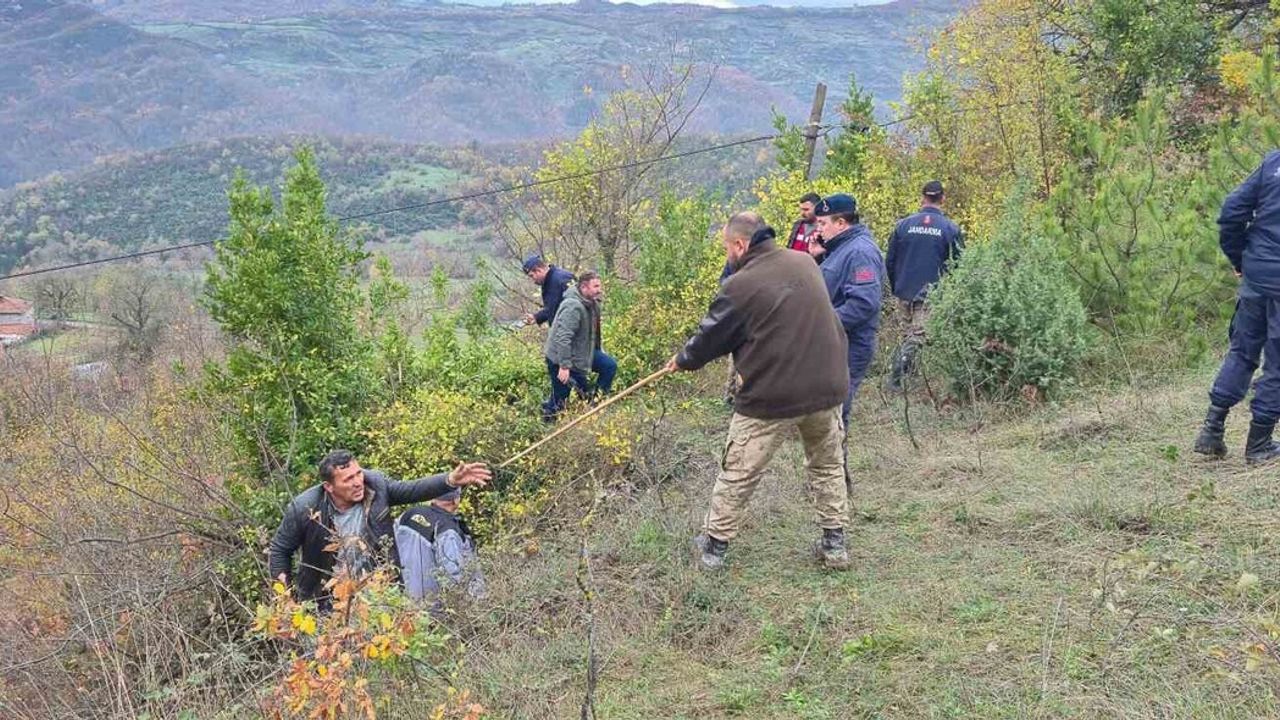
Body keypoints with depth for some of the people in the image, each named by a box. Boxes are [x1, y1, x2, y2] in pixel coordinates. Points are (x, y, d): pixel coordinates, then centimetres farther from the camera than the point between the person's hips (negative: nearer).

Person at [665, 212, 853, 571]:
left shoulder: (740, 285, -13)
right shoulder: (804, 263, 5)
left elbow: (711, 336, -1)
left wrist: (682, 360, 18)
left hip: (773, 397, -5)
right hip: (828, 387, 5)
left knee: (737, 474, 11)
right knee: (827, 464, 23)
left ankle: (715, 545, 22)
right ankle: (834, 542, 25)